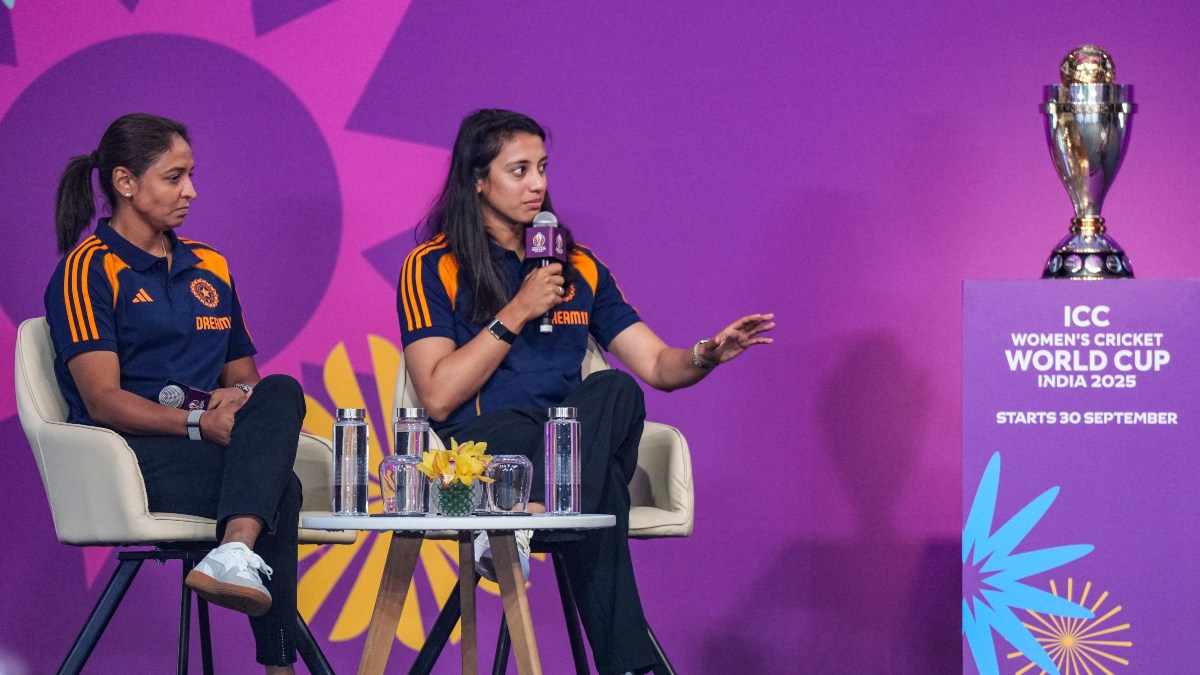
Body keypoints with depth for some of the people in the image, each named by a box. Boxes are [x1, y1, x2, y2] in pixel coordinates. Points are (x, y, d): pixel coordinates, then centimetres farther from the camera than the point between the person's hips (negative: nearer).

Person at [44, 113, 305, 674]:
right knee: (280, 486, -31)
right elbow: (103, 400, -9)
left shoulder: (209, 267, 24)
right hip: (133, 457, -6)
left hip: (212, 446, 6)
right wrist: (199, 423, -23)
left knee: (280, 394, -30)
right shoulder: (89, 270, 1)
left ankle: (237, 552, -48)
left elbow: (242, 373, 25)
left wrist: (243, 398, -2)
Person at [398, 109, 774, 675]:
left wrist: (708, 355, -7)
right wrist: (516, 313, -8)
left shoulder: (578, 268, 21)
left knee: (612, 391, -33)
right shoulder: (434, 267, 5)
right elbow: (438, 396, -7)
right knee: (596, 489, -37)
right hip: (479, 449, -4)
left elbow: (659, 365, 17)